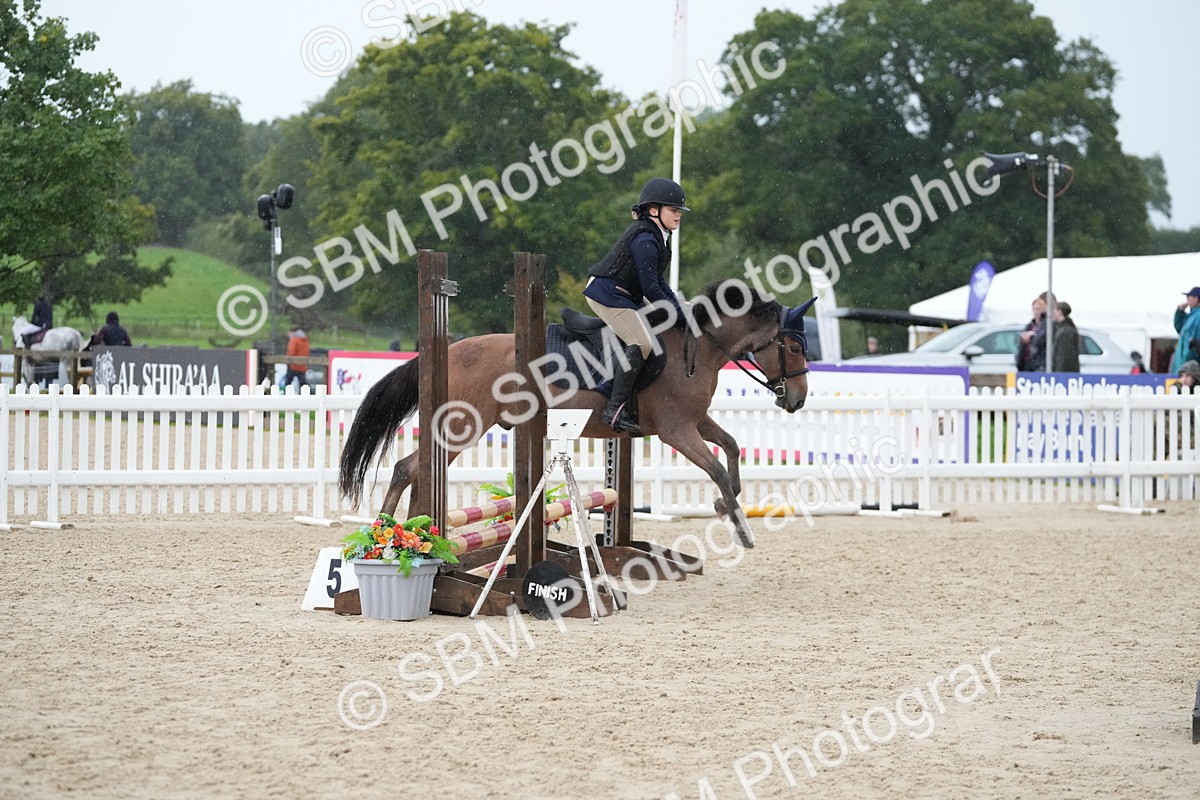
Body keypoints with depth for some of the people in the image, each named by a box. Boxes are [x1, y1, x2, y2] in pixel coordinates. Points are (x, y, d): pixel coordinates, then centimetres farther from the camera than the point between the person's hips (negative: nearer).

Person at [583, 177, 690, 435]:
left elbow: (659, 283, 15)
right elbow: (651, 288, -23)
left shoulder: (658, 237, 11)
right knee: (642, 343, -21)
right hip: (607, 294, -11)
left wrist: (679, 309, 4)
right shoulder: (645, 240, -21)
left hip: (627, 295, 11)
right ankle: (615, 408, -24)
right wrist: (679, 315, -15)